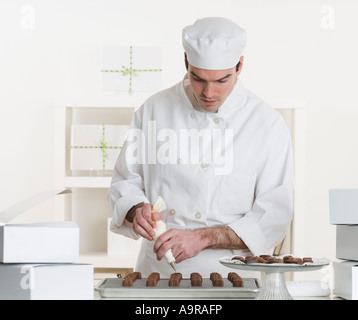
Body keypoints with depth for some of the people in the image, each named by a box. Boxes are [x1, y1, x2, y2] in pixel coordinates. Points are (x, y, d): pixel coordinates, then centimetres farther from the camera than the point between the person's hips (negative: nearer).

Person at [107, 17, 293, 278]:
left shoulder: (269, 125, -2)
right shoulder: (154, 109, 7)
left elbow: (274, 218, -4)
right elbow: (125, 182, 14)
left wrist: (202, 237, -15)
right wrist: (137, 211, -9)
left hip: (228, 276, -1)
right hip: (157, 273, 2)